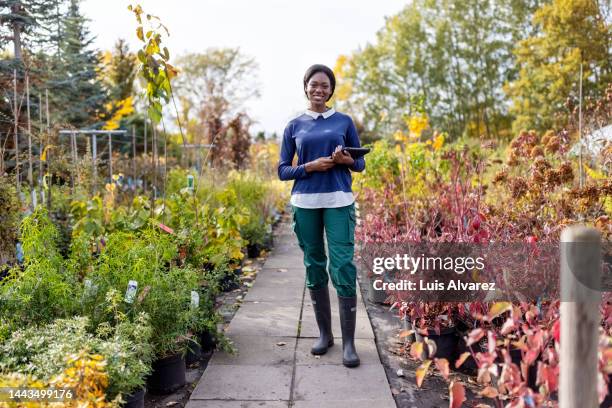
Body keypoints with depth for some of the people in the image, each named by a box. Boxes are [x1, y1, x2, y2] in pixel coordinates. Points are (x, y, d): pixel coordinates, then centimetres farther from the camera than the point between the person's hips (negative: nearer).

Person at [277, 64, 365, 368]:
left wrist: (344, 159, -10)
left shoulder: (344, 122, 9)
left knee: (343, 267, -10)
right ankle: (324, 334, 20)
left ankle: (349, 342, -3)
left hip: (339, 202, -1)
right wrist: (311, 166, -9)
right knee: (314, 267, 6)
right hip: (305, 203, 2)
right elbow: (283, 171, 8)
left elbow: (360, 163, 12)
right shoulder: (294, 126, 10)